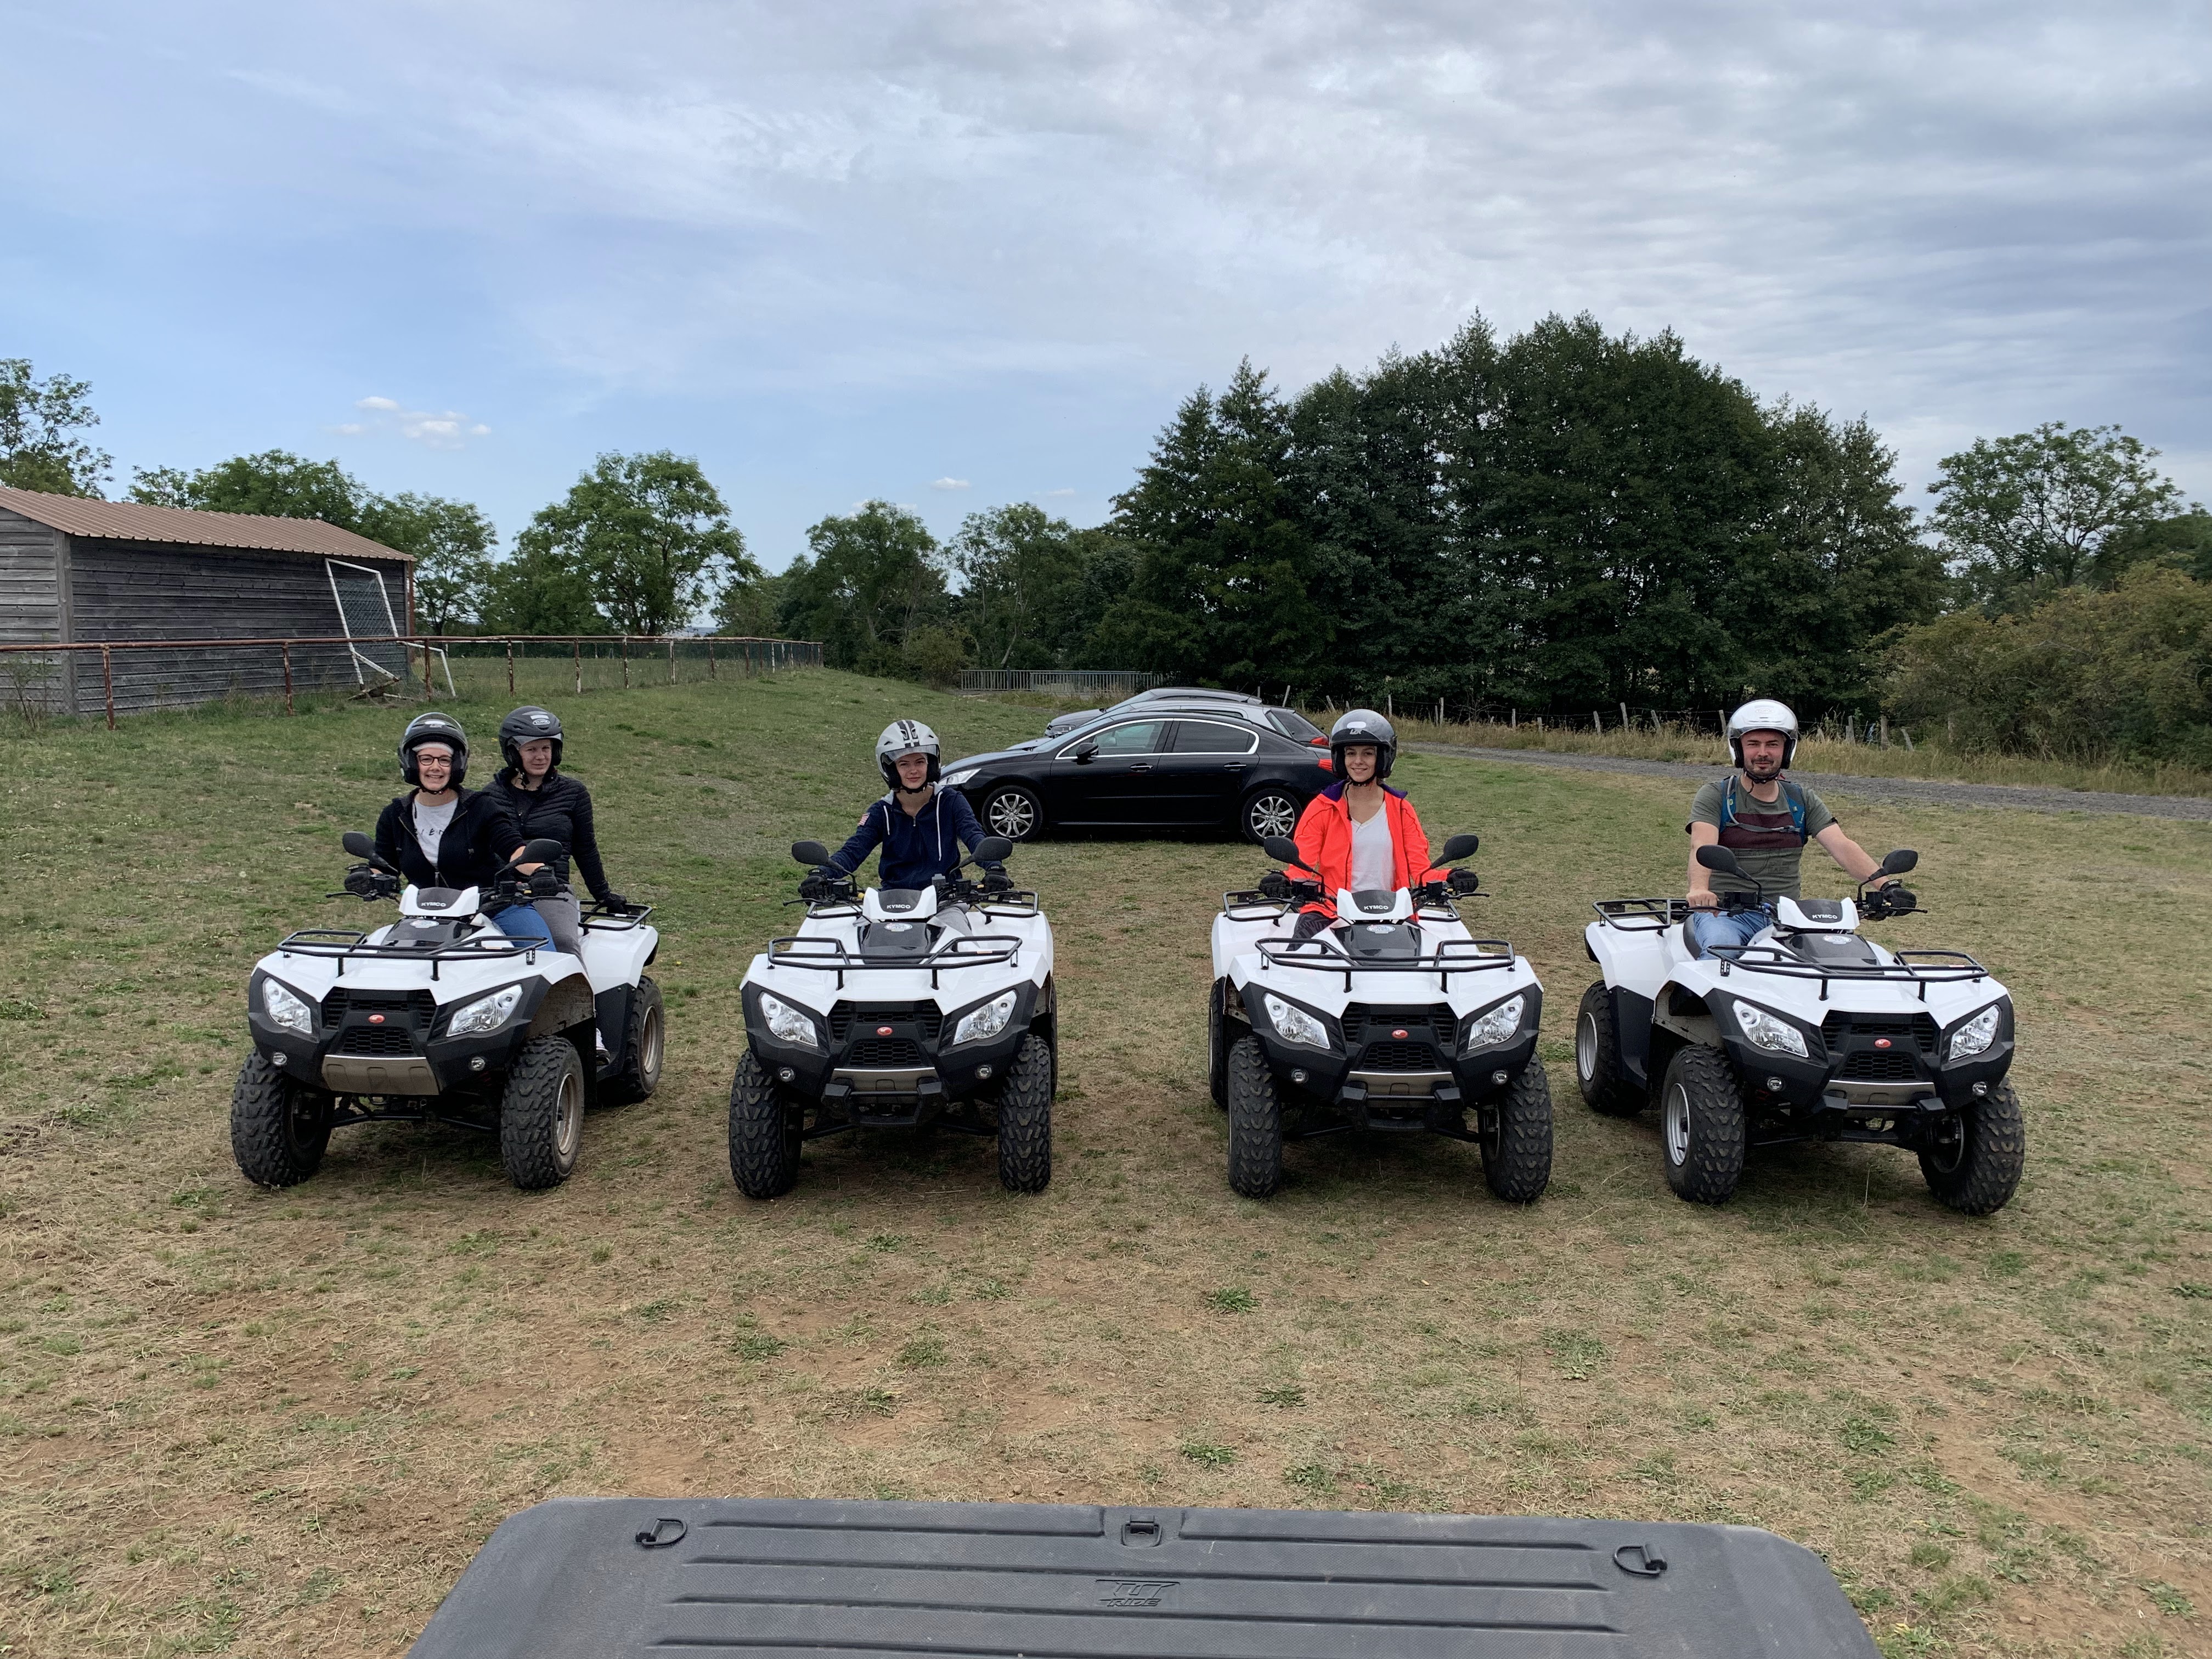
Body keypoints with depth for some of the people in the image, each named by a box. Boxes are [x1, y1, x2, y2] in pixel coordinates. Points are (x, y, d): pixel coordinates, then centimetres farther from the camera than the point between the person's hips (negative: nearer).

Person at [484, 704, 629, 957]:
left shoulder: (573, 793, 10)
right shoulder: (492, 796, 14)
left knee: (565, 944, -33)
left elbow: (585, 850, 17)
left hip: (553, 893, -1)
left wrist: (603, 894, 19)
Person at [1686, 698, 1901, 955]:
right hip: (1725, 912, -4)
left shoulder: (1803, 801, 14)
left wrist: (1887, 883, -19)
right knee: (1722, 947, -36)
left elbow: (1842, 847, 0)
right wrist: (1699, 888, -40)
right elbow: (1702, 846, -17)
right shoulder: (1715, 796, 1)